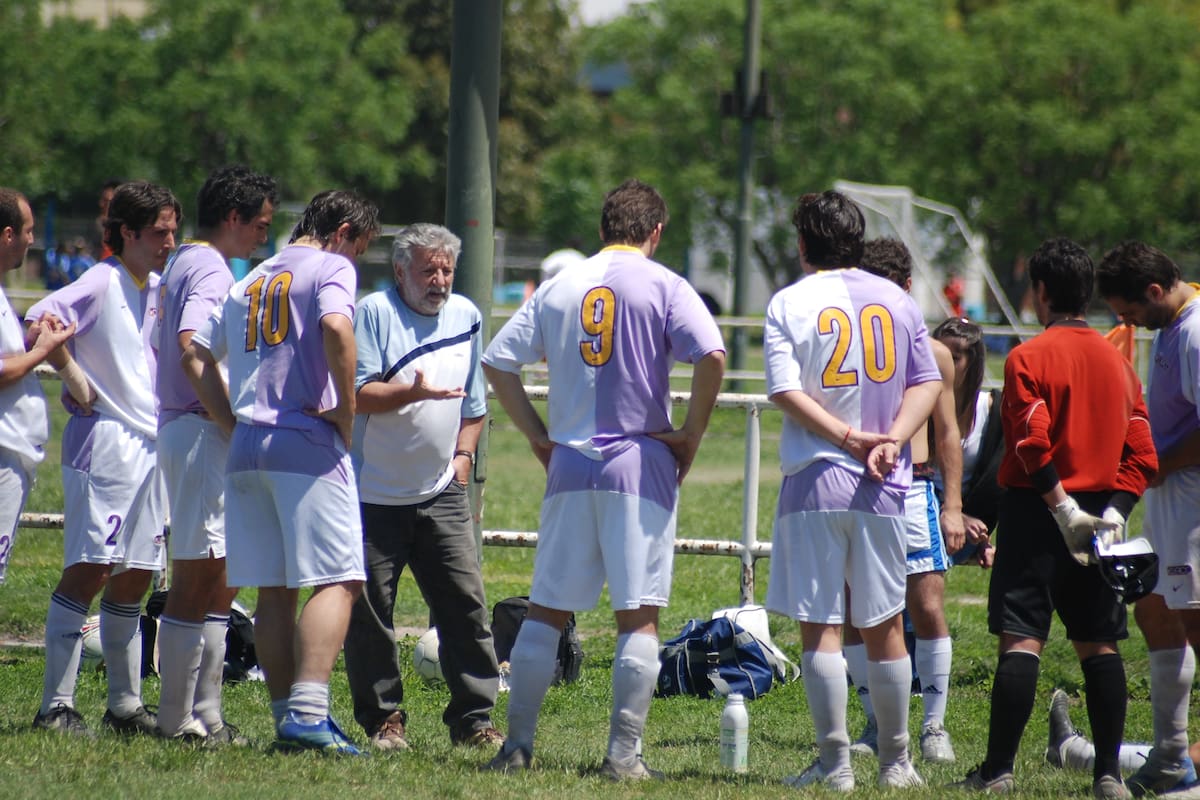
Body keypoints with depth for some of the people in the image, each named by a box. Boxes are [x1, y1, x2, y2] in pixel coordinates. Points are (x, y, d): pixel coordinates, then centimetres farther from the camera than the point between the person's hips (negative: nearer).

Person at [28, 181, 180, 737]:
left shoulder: (158, 290, 15)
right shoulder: (102, 282, -9)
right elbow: (38, 320, -23)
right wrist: (71, 375, -19)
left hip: (151, 445, 8)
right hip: (104, 442, -8)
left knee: (134, 578, 11)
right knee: (87, 571, -11)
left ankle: (125, 706, 17)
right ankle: (57, 704, -12)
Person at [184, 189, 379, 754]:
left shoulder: (251, 281, 22)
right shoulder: (331, 267, 0)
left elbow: (195, 355, 20)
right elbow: (335, 329, -20)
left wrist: (233, 426, 17)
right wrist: (346, 410, -12)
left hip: (246, 449, 7)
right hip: (307, 443, -7)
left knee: (274, 591, 9)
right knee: (336, 580, -9)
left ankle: (286, 716, 8)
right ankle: (307, 712, -22)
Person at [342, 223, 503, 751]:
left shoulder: (466, 317, 11)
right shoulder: (374, 313, -7)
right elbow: (359, 393, -15)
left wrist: (464, 454, 10)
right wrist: (411, 392, -30)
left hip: (441, 492, 4)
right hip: (375, 493, -4)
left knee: (465, 602, -3)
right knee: (369, 609, 0)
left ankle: (473, 717, 2)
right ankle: (381, 718, 11)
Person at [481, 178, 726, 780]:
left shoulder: (559, 287, 10)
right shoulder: (662, 286, -2)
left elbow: (498, 361, 9)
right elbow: (712, 356, -16)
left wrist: (538, 435, 12)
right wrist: (692, 433, -5)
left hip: (569, 464, 3)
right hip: (641, 465, -3)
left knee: (546, 610, 10)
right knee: (639, 615, 0)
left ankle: (517, 744, 9)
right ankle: (624, 753, -4)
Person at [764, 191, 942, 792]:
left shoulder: (790, 303, -3)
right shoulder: (896, 299, 8)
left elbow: (787, 392, -12)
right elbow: (927, 382, 3)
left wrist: (849, 438, -10)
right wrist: (890, 442, -6)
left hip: (816, 480, -3)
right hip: (884, 486, 3)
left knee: (821, 626, -1)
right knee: (885, 626, 12)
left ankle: (835, 763, -4)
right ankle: (896, 761, 17)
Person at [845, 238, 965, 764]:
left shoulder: (932, 354, 8)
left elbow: (947, 434, 11)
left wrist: (953, 507, 4)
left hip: (914, 489, 0)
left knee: (928, 609, -6)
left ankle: (934, 725, 3)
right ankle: (878, 721, 12)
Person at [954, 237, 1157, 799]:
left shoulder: (1029, 358, -8)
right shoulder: (1118, 362, 10)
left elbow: (1033, 445, -18)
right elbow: (1142, 456, 5)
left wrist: (1064, 510, -15)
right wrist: (1112, 512, -1)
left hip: (1038, 514, -5)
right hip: (1099, 524, 5)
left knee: (1021, 641, -6)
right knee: (1099, 645, 9)